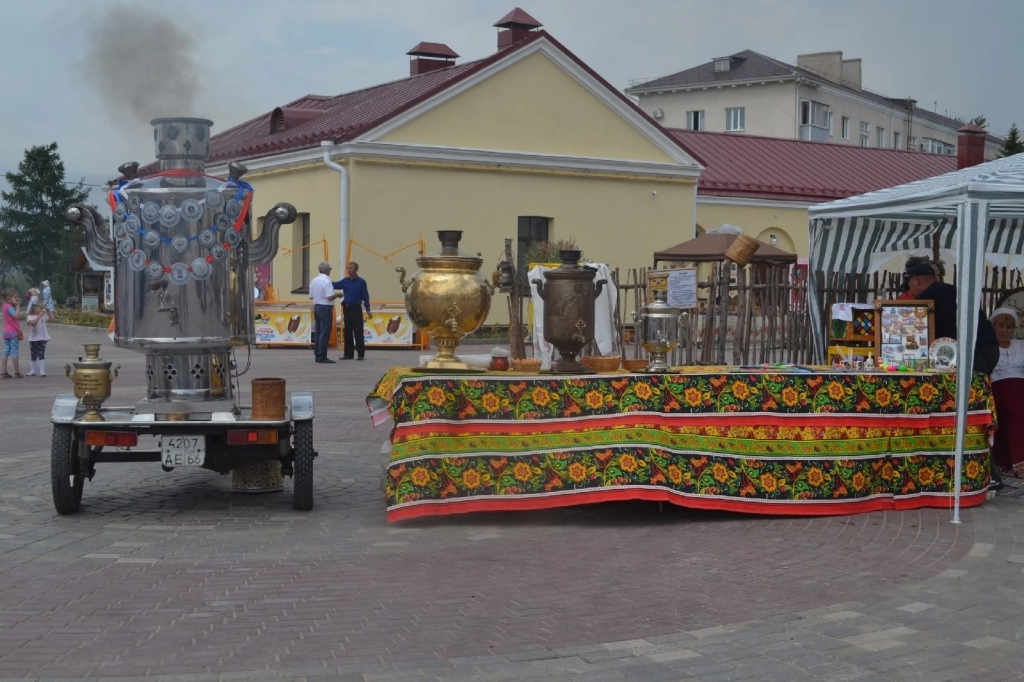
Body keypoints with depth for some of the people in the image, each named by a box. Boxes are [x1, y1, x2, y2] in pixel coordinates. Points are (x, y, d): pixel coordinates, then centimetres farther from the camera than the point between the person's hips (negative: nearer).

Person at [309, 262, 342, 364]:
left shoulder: (314, 281, 8)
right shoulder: (327, 281, -15)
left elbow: (311, 296, 14)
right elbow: (330, 297, -22)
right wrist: (338, 295, -5)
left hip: (316, 307, 8)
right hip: (326, 308, -8)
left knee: (318, 332, 12)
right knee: (325, 333, -6)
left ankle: (317, 355, 14)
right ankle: (322, 356, -8)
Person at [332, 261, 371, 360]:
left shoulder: (361, 282, -2)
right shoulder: (345, 281, 10)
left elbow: (365, 296, -4)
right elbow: (335, 285, -4)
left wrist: (368, 310, -10)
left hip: (356, 309, -5)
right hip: (346, 309, 5)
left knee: (358, 332, -5)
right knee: (348, 332, 8)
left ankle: (361, 354, -1)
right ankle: (348, 354, 13)